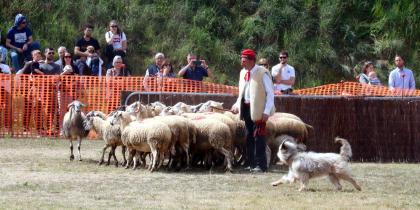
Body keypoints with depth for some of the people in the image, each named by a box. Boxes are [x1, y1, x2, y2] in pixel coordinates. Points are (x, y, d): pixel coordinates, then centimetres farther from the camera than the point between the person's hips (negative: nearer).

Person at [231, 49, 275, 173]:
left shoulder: (262, 73, -9)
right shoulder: (243, 73, 12)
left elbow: (270, 93, -10)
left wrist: (266, 111, -17)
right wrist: (237, 105, 8)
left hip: (258, 110, -7)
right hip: (246, 108, 7)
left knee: (258, 137, -8)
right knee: (249, 137, 11)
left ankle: (261, 165, -5)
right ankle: (252, 164, 18)